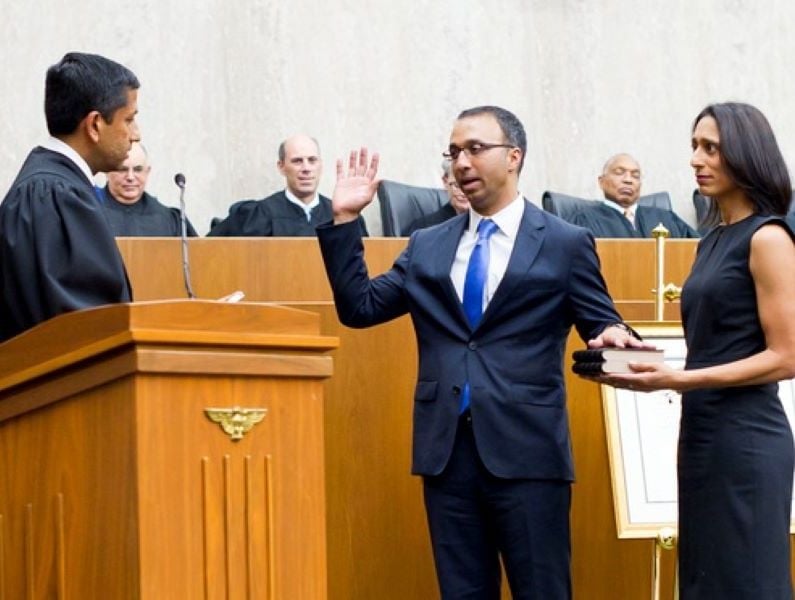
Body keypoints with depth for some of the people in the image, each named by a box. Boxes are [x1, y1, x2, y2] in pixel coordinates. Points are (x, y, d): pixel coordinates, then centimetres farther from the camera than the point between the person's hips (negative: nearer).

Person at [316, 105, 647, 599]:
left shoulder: (566, 244, 2)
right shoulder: (427, 246, 13)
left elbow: (601, 323, 2)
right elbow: (359, 308, 10)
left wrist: (612, 336, -22)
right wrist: (345, 221, 3)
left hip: (526, 449, -4)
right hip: (447, 449, 4)